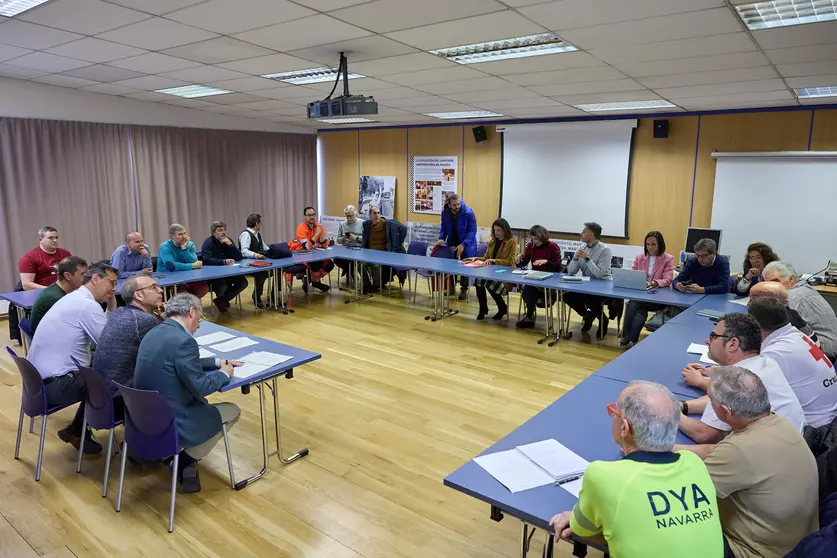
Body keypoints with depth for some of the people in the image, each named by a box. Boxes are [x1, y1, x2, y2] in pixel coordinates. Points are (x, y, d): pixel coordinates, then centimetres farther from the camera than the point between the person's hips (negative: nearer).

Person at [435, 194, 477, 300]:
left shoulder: (468, 212, -22)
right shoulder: (445, 212, -9)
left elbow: (472, 231, -19)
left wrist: (463, 245, -28)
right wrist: (441, 238, -12)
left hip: (466, 244, -4)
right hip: (451, 243, 4)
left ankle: (464, 289, 13)